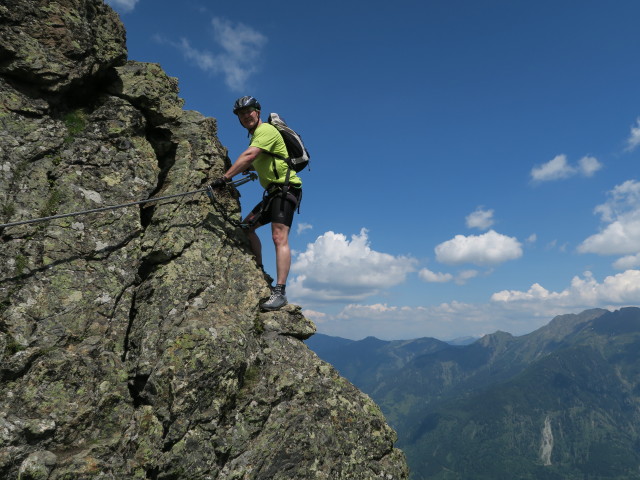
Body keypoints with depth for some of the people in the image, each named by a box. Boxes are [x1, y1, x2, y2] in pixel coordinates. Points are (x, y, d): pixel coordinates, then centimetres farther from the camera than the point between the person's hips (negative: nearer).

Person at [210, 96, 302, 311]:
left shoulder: (266, 130, -10)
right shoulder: (256, 135, 21)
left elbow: (248, 156, -24)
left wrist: (225, 177, -26)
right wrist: (249, 167, 12)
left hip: (286, 188, -10)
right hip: (273, 191, 10)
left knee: (279, 238, -20)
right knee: (247, 225, 11)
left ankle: (280, 291, -26)